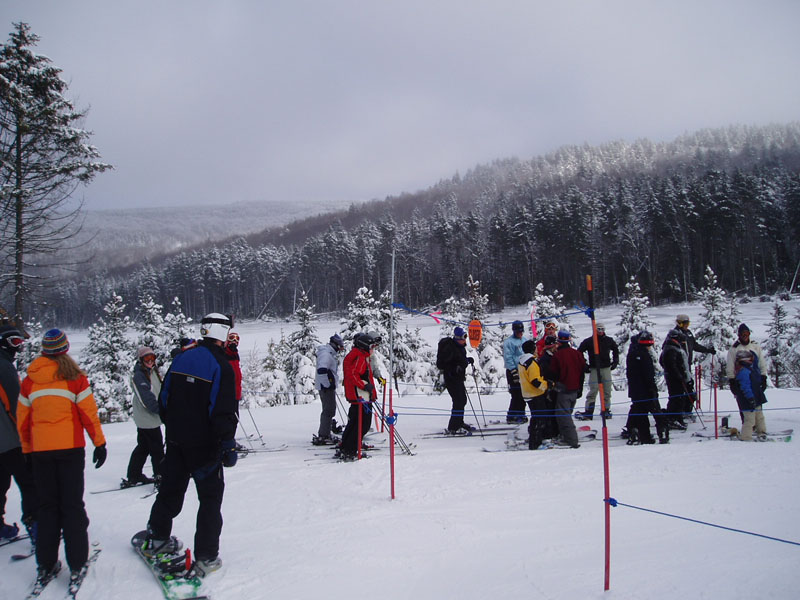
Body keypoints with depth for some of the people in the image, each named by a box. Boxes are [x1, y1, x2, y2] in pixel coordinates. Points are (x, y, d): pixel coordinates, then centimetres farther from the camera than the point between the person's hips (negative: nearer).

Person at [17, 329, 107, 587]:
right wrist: (99, 443, 2)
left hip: (40, 451, 3)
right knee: (72, 505, 5)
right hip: (70, 448, -3)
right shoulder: (74, 377, -7)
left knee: (47, 506, 13)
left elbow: (22, 418, 7)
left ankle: (45, 565, 15)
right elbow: (89, 412, -7)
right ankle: (77, 565, 5)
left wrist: (27, 449, 18)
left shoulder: (29, 379, 3)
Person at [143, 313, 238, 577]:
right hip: (205, 444, -6)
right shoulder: (220, 365, -16)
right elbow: (223, 411, -20)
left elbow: (164, 399, 11)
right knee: (210, 497, 5)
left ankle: (157, 539, 33)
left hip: (176, 440, 6)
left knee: (171, 489, 21)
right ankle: (206, 558, 5)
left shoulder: (181, 358, 4)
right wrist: (229, 445, -15)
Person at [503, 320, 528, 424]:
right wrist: (514, 372, -19)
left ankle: (520, 414, 19)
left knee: (523, 395, 10)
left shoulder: (524, 341, 16)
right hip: (513, 371, -8)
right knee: (516, 395, -9)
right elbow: (508, 358, -14)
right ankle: (511, 416, -2)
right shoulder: (509, 342, -8)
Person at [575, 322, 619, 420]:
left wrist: (615, 361, 18)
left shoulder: (609, 340, 8)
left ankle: (606, 410, 17)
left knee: (607, 391, 5)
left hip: (606, 368, 4)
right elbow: (579, 352, 3)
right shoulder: (589, 341, -2)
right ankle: (588, 412, -7)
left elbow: (616, 350, 26)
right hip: (594, 369, -4)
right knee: (593, 390, -9)